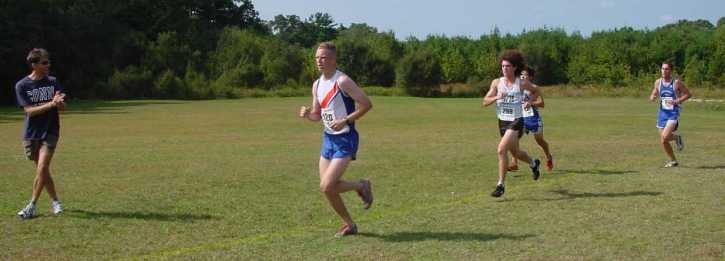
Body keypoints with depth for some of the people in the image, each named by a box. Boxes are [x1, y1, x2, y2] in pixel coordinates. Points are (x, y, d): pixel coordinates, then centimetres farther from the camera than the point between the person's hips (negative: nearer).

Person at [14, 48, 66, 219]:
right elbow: (29, 110, -13)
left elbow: (62, 107, 1)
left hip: (50, 132, 0)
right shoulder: (22, 85, -5)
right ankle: (55, 202, 22)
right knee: (42, 170, 7)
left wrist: (59, 101, -22)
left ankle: (32, 207, -5)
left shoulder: (52, 82, 1)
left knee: (42, 168, -12)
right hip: (31, 134, 0)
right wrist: (51, 104, -25)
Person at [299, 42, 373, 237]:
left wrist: (345, 121, -22)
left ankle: (362, 186, 10)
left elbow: (366, 104, -17)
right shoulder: (317, 85, 9)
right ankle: (349, 225, 24)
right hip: (328, 138, 8)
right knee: (326, 188, 7)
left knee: (327, 186, -16)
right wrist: (307, 114, -5)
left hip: (345, 140, -8)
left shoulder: (342, 81, -15)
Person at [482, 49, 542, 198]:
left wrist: (530, 102, -4)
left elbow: (536, 92, 14)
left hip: (516, 121, -5)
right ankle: (533, 163, 54)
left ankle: (500, 185, -13)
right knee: (515, 152, 22)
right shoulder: (496, 82, -1)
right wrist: (496, 97, -25)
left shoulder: (522, 83, -6)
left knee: (501, 150, -21)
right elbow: (485, 102, -7)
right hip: (502, 121, 5)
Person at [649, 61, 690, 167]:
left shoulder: (677, 82, -8)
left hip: (673, 113, -5)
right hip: (662, 113, 5)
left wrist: (677, 101, -17)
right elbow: (653, 96, 14)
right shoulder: (658, 82, 4)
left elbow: (688, 94, -2)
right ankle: (673, 161, 25)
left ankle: (677, 138, 10)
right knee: (663, 141, 5)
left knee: (665, 136, -24)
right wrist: (652, 97, -10)